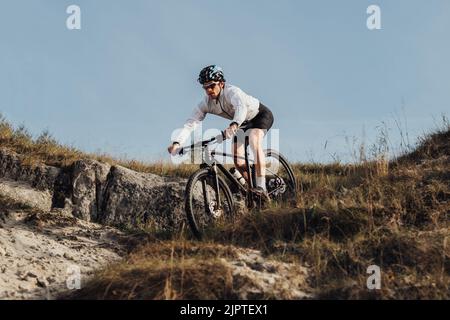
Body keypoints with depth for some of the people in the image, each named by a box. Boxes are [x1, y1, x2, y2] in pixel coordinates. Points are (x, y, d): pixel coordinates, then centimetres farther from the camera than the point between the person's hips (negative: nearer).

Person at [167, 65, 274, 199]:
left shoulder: (231, 91, -36)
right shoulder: (206, 103, -19)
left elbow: (241, 107, -58)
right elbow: (191, 123, -26)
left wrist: (234, 125, -77)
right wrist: (177, 142, -42)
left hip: (262, 115, -7)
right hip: (244, 123, 7)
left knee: (254, 142, -33)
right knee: (237, 159, -7)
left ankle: (261, 186, -36)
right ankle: (252, 188, 11)